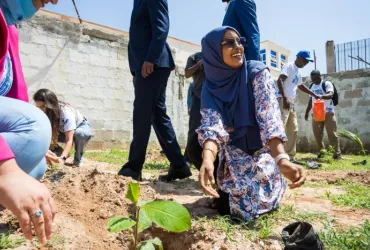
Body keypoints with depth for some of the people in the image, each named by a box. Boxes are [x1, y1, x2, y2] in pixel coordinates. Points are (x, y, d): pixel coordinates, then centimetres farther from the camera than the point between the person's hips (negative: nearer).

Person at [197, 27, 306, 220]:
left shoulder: (257, 72, -13)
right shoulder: (210, 87, -7)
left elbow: (269, 117, -25)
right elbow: (212, 125, -23)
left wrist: (282, 159, -42)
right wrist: (208, 160, -44)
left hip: (262, 154, -1)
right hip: (233, 159, 2)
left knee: (255, 201, -17)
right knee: (226, 207, -11)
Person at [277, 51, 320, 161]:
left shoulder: (298, 71, 22)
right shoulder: (289, 66, -5)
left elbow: (301, 85, 37)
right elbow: (279, 81, -20)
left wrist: (314, 95, 37)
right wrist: (284, 98, -28)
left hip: (291, 103, 10)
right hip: (283, 101, -10)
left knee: (293, 130, 10)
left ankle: (291, 156, 17)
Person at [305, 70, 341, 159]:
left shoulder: (327, 84, -6)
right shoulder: (312, 86, 14)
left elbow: (330, 95, -22)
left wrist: (321, 96, -42)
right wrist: (307, 112, 17)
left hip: (328, 112, -6)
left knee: (332, 133, -6)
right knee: (317, 134, 6)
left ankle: (337, 153, -2)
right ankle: (321, 152, 17)